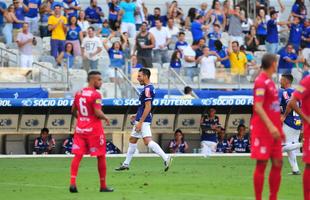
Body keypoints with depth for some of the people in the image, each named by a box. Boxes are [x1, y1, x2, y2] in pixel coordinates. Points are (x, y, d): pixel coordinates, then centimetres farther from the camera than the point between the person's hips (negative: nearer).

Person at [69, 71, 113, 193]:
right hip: (94, 129, -6)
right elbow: (98, 113, -21)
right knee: (101, 156, 7)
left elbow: (73, 111, 16)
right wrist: (106, 118, -2)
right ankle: (103, 186, 12)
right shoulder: (95, 95, -13)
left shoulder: (78, 93, 9)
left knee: (77, 155, 1)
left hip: (80, 128, 6)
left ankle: (72, 182, -15)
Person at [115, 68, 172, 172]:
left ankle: (166, 158, -24)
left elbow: (148, 107, -22)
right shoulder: (148, 88, 14)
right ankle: (126, 164, 25)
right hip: (141, 119, 11)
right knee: (132, 140, 17)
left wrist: (140, 122, -22)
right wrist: (137, 115, 23)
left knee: (147, 141, -19)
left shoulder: (147, 89, -17)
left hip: (143, 120, -11)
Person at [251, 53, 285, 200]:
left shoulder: (269, 81, 16)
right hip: (262, 129, -9)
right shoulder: (261, 82, -11)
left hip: (273, 130, 9)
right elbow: (258, 107, -19)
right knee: (262, 164, -6)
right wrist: (271, 126, -27)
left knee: (277, 164, 6)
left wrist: (279, 128, 20)